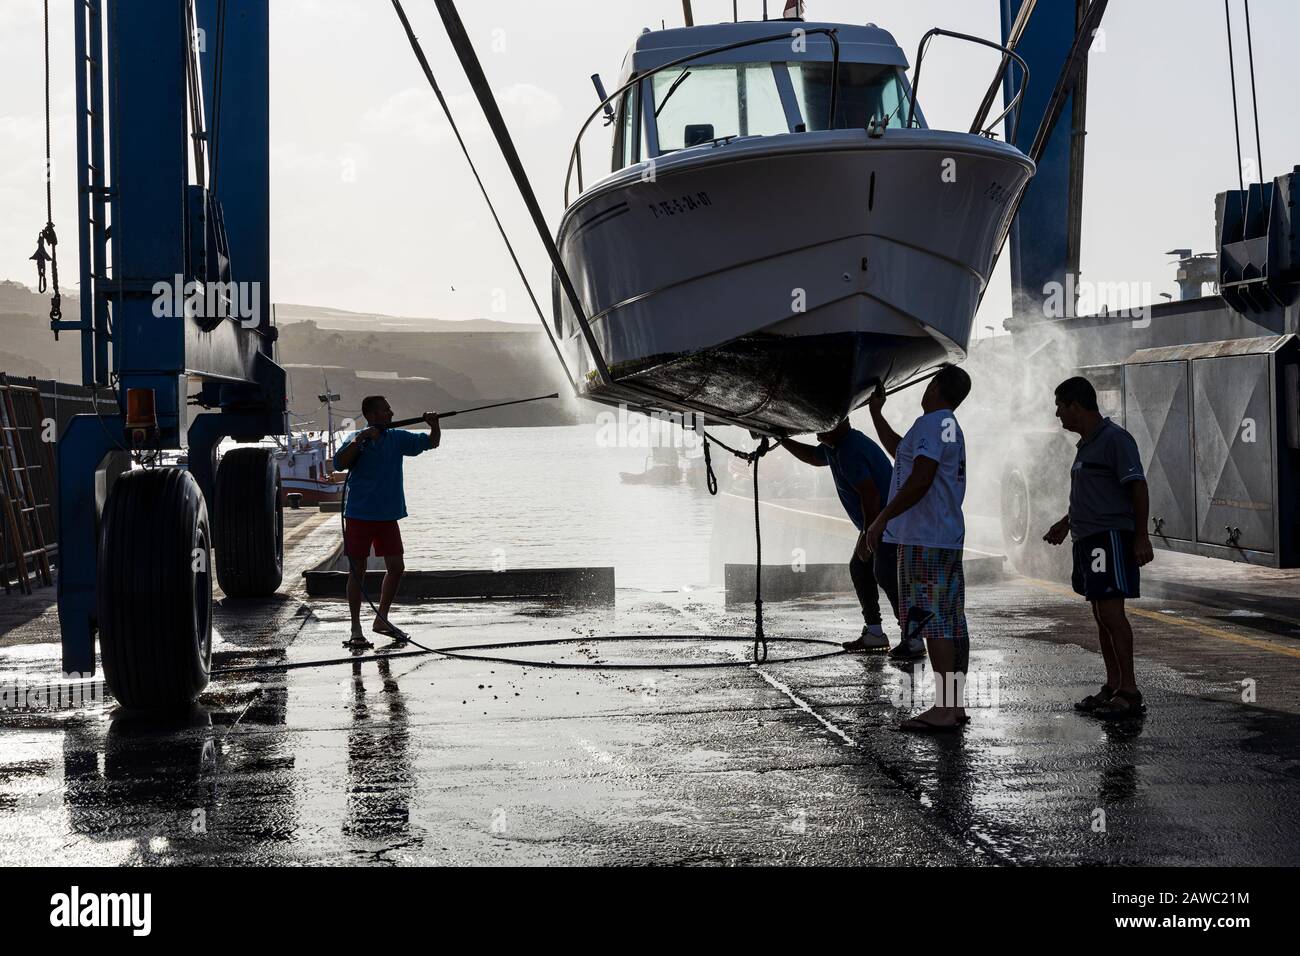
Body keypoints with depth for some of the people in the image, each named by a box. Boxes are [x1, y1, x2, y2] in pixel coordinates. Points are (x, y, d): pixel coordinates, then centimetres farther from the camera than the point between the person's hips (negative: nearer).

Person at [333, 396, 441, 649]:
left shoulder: (397, 438, 7)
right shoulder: (356, 439, -7)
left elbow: (431, 443, 8)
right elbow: (339, 463, -21)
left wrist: (434, 426, -12)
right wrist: (360, 440, -28)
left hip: (388, 516, 5)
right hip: (359, 516, -5)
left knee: (396, 567, 4)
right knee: (357, 570, 1)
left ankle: (381, 620, 20)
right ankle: (356, 629, 8)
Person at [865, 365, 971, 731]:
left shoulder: (931, 423, -13)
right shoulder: (951, 428, 20)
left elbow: (920, 479, -24)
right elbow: (899, 449, 37)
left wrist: (882, 519, -20)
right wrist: (875, 411, 44)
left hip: (924, 540, -10)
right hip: (948, 537, 10)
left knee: (932, 621, -10)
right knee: (952, 623, 10)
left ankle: (943, 709, -12)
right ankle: (954, 704, 14)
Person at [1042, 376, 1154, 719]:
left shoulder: (1115, 439, -12)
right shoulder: (1086, 444, 18)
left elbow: (1138, 487, -16)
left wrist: (1141, 537, -20)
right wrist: (1065, 524, 31)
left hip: (1111, 538, -10)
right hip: (1087, 539, 10)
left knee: (1111, 612, -14)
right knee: (1102, 616, 10)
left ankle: (1130, 691, -12)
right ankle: (1112, 687, 15)